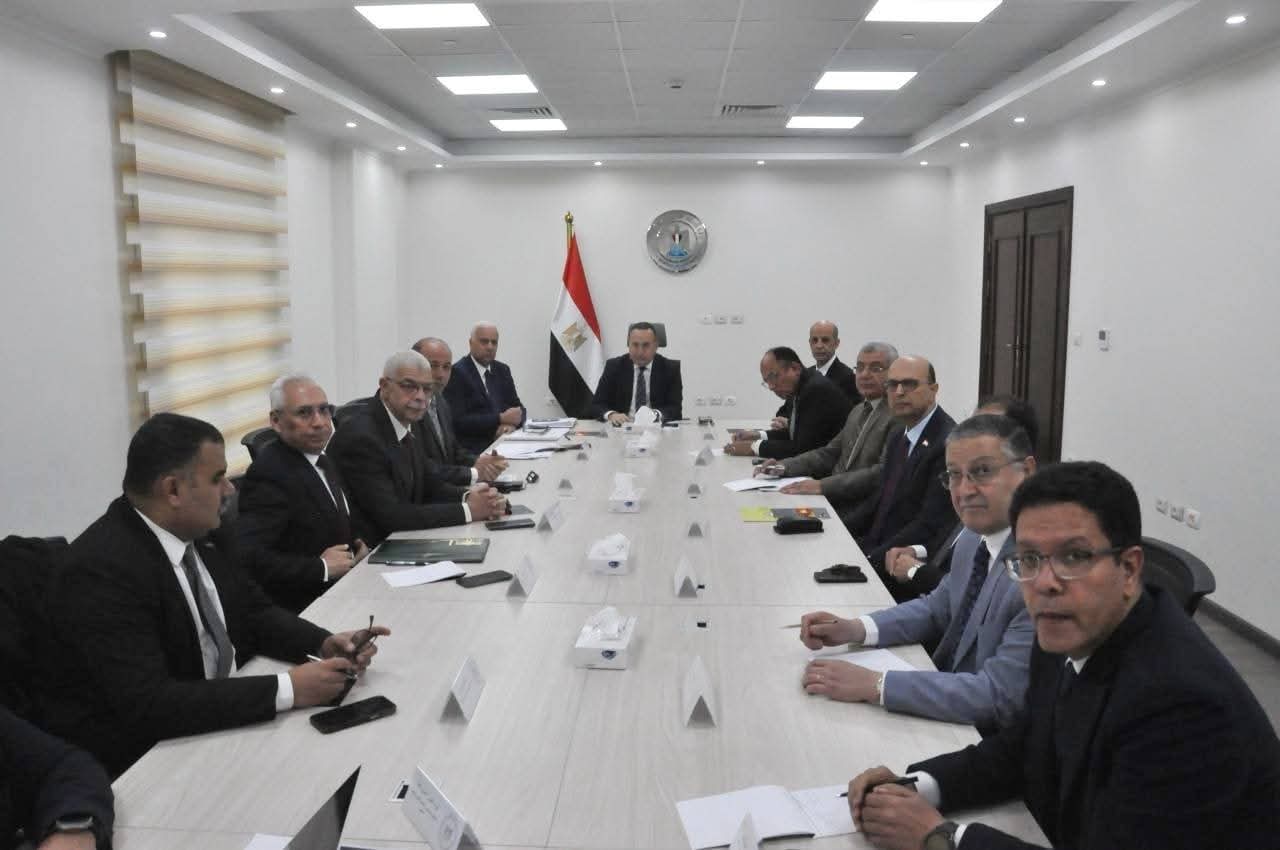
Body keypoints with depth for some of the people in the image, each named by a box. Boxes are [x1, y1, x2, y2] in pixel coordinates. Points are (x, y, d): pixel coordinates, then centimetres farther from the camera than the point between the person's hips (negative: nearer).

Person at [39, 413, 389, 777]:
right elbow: (148, 704, -30)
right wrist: (288, 690, -31)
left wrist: (325, 644, -10)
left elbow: (253, 612, 9)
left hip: (223, 712, 7)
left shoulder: (202, 533, -1)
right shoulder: (102, 570, -24)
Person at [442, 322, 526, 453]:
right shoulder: (457, 373, -5)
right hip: (473, 450, -7)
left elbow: (518, 408, 15)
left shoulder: (502, 370, 17)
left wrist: (511, 423, -8)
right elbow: (459, 421, -14)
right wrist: (500, 419, -16)